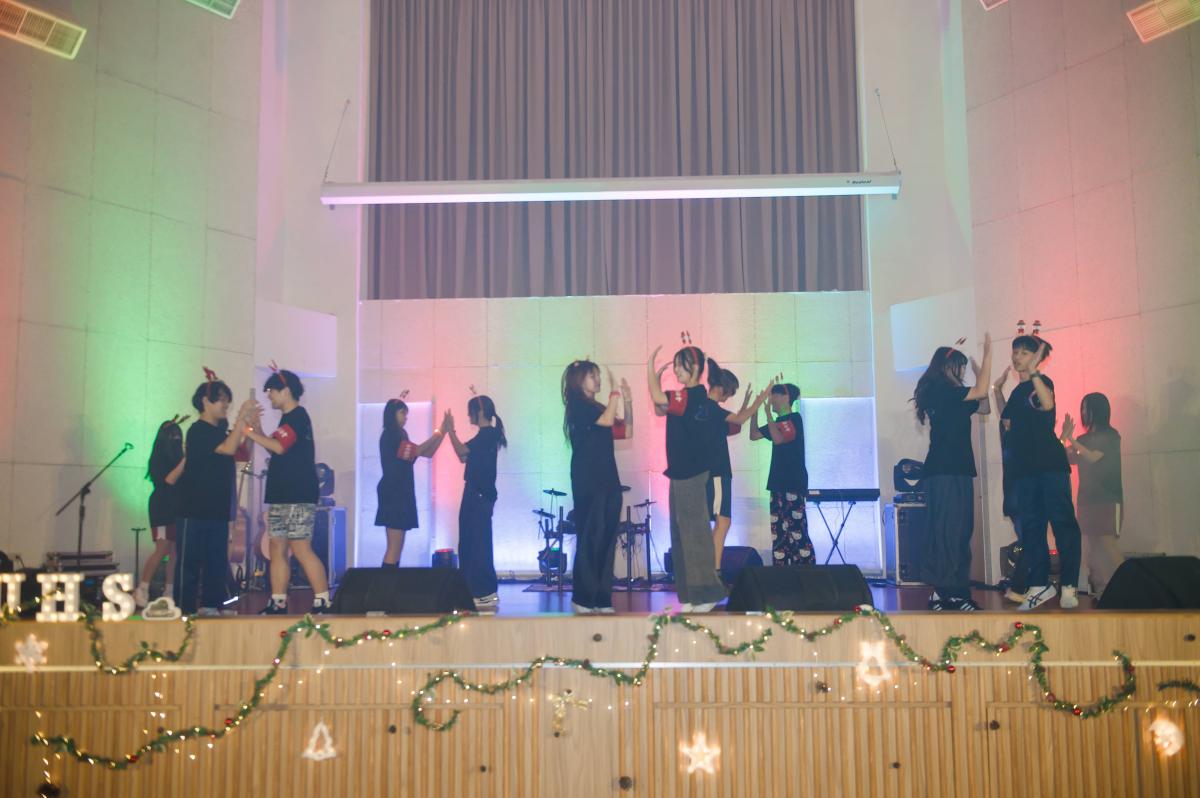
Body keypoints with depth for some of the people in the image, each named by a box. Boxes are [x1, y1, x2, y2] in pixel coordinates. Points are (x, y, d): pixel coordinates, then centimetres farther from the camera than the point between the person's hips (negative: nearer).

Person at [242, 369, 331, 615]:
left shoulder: (297, 416, -10)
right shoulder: (288, 418, 19)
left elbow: (279, 447, -22)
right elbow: (276, 450, 22)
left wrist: (250, 433, -14)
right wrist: (259, 430, 12)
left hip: (297, 497, -10)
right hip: (281, 496, 10)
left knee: (301, 549, -12)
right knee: (277, 549, 9)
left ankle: (323, 603, -9)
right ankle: (277, 604, 14)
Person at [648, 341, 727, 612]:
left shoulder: (691, 395, -17)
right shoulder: (696, 395, 13)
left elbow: (658, 399, -29)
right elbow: (660, 409, 18)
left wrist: (650, 365, -17)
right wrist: (658, 378, 8)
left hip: (690, 473, -10)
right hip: (684, 471, 10)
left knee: (694, 531, -4)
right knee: (682, 532, 13)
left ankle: (705, 593, 2)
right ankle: (690, 594, 20)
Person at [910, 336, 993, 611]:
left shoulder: (950, 395, 18)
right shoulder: (940, 389, -9)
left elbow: (983, 408, 23)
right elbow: (981, 392, -16)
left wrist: (981, 375, 16)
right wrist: (988, 354, -9)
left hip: (956, 470, 10)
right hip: (945, 471, -10)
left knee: (959, 531, 9)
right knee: (947, 530, -12)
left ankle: (953, 591, 12)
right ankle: (942, 592, -13)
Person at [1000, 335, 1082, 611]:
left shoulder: (1042, 382, -2)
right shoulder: (1016, 392, 18)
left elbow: (1048, 404, -26)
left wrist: (1033, 371, -31)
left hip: (1050, 463, -7)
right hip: (1024, 466, 7)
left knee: (1062, 521, -6)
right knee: (1030, 526, 6)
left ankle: (1069, 585, -3)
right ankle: (1040, 584, 12)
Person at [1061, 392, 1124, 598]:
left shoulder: (1110, 435, -3)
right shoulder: (1084, 439, 14)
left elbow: (1092, 457, -15)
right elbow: (1068, 460, 10)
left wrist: (1071, 439, -16)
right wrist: (1064, 438, -2)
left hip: (1107, 498, -6)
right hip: (1086, 498, 6)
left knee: (1106, 542, -14)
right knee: (1090, 545, 2)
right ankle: (1100, 588, 5)